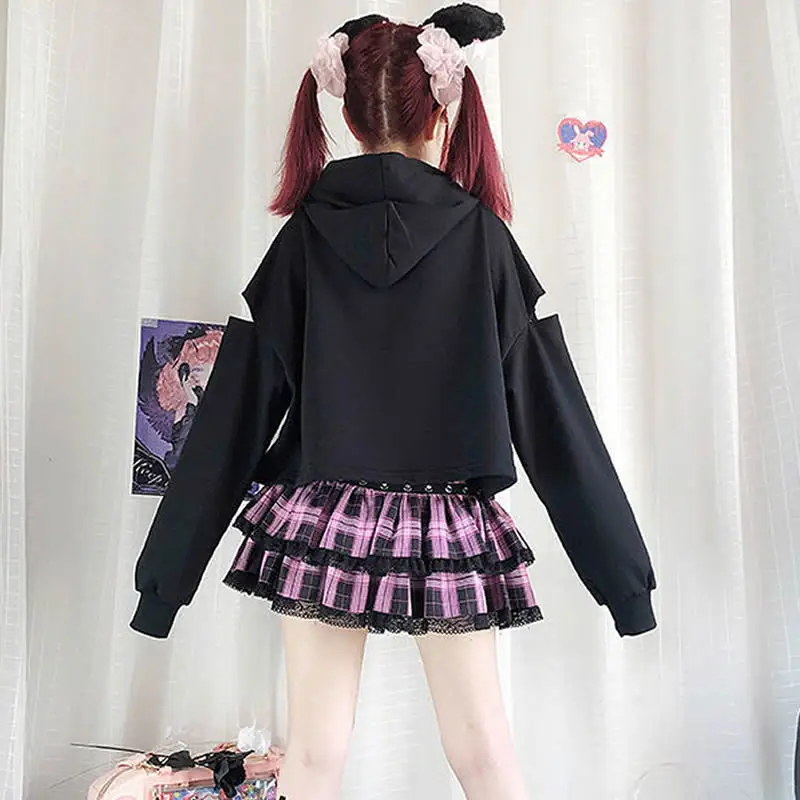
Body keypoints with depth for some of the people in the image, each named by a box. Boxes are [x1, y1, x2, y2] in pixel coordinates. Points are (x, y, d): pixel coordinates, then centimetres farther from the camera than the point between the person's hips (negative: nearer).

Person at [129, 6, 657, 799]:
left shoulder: (306, 234, -1)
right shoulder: (480, 234, -3)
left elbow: (235, 413, -2)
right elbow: (553, 414, -4)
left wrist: (166, 573, 6)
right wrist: (625, 571, 4)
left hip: (322, 524, 1)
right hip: (446, 531, 0)